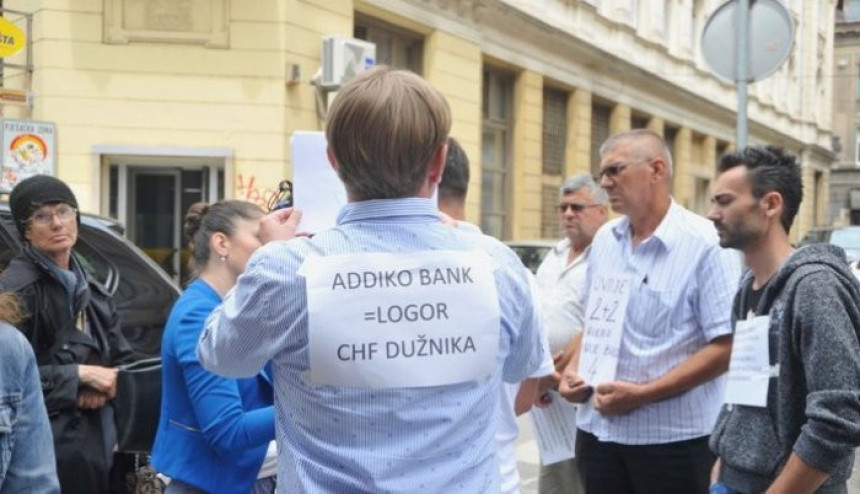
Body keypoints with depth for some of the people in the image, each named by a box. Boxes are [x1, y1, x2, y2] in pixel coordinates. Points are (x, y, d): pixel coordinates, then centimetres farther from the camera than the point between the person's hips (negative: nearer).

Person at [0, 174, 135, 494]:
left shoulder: (91, 291, 14)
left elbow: (123, 360, 16)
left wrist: (103, 387, -5)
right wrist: (80, 375, -15)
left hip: (95, 443, 7)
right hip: (45, 448, -7)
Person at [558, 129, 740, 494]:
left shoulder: (706, 244, -12)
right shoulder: (604, 239, 8)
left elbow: (726, 346, -17)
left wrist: (643, 394, -19)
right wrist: (574, 368, 1)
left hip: (673, 438, -5)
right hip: (597, 429, 6)